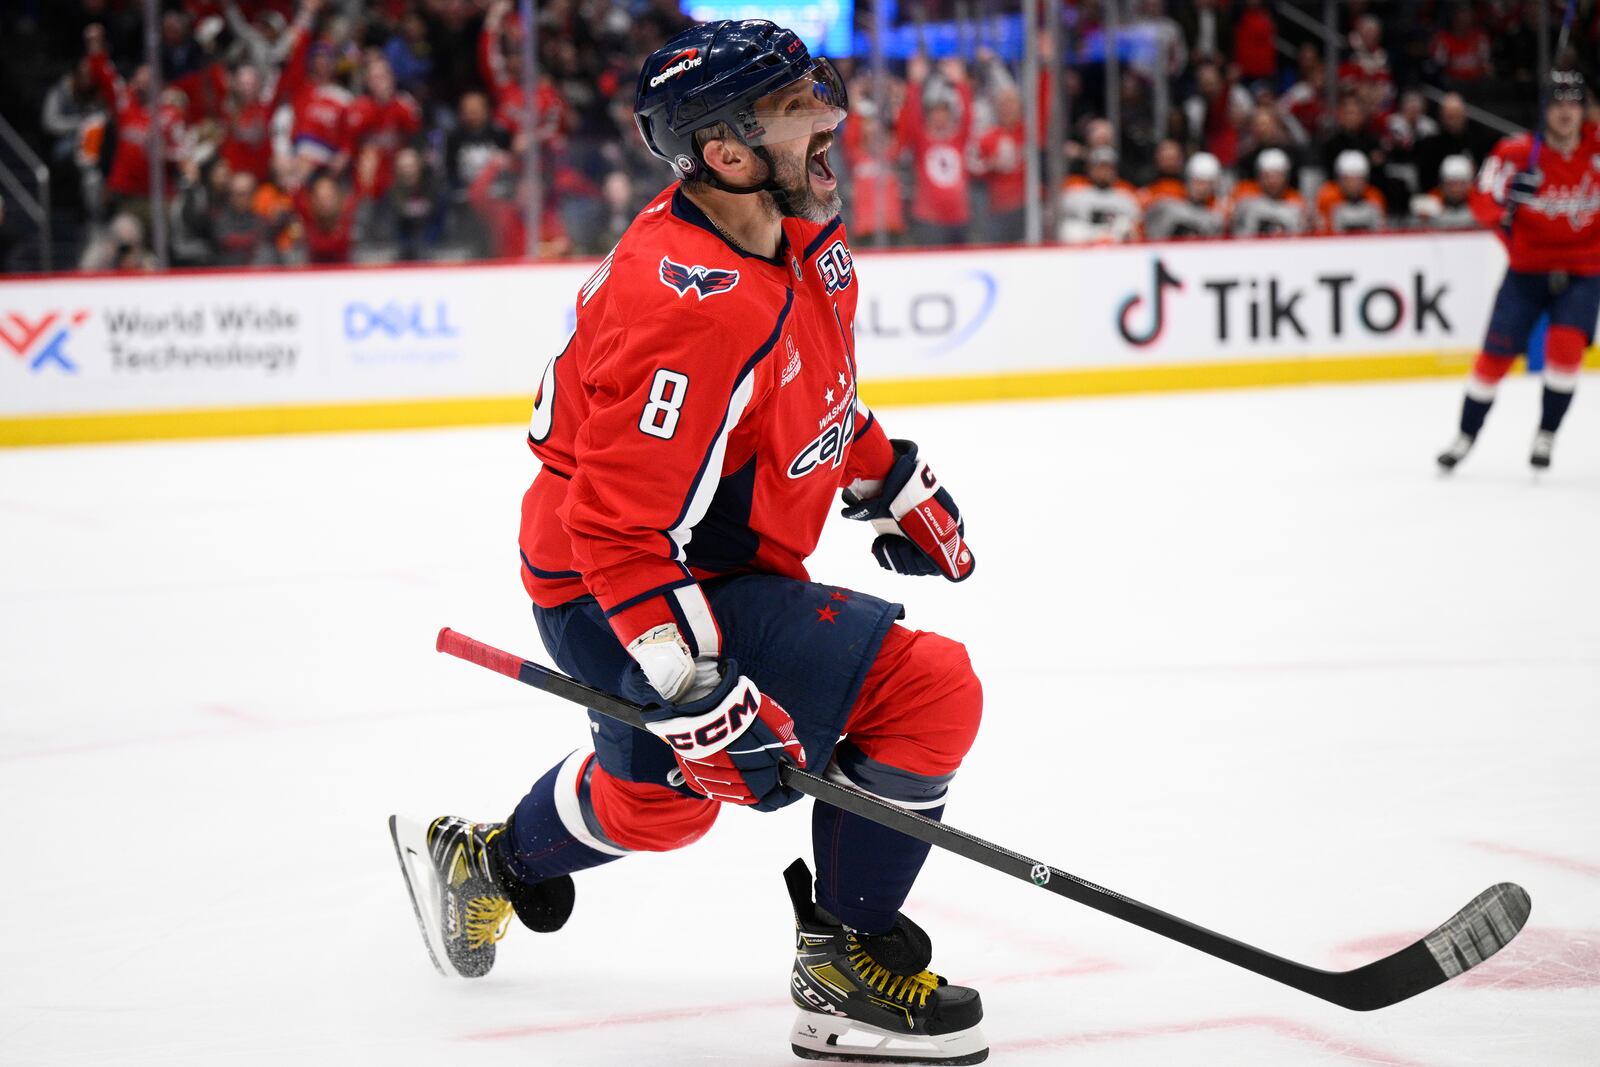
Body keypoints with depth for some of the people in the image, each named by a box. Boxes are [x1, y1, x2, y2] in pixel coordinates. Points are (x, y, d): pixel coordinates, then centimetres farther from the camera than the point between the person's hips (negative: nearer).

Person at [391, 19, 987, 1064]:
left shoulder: (800, 236, 0)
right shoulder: (688, 307, -31)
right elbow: (623, 528, -31)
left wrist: (894, 487, 22)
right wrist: (698, 697, -33)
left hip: (710, 559, 10)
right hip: (615, 593, -10)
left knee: (660, 793, 33)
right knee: (927, 692, -18)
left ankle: (490, 864, 59)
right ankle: (845, 968, -5)